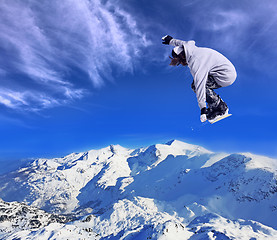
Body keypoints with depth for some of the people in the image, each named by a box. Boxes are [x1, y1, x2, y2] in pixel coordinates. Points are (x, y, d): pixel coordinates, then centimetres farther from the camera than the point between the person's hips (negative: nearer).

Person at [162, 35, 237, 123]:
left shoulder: (195, 64, -24)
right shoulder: (193, 49, 4)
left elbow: (199, 86, -30)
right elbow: (183, 43, 27)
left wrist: (203, 108, -30)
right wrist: (171, 41, 42)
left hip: (225, 76, -10)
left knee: (196, 85, -16)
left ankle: (221, 109, -8)